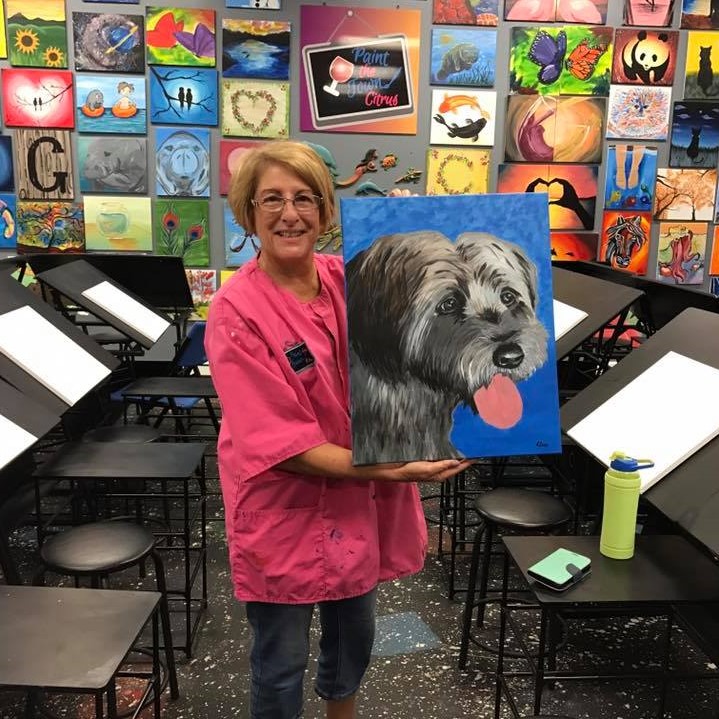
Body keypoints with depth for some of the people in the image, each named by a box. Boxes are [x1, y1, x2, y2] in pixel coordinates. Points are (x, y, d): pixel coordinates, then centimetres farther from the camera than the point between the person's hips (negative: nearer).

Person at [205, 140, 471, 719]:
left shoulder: (349, 281, -4)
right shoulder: (237, 311, -20)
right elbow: (278, 441, -22)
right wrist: (385, 469, -27)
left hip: (359, 502, 6)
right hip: (284, 510, -5)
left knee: (355, 633, 25)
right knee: (282, 663, 13)